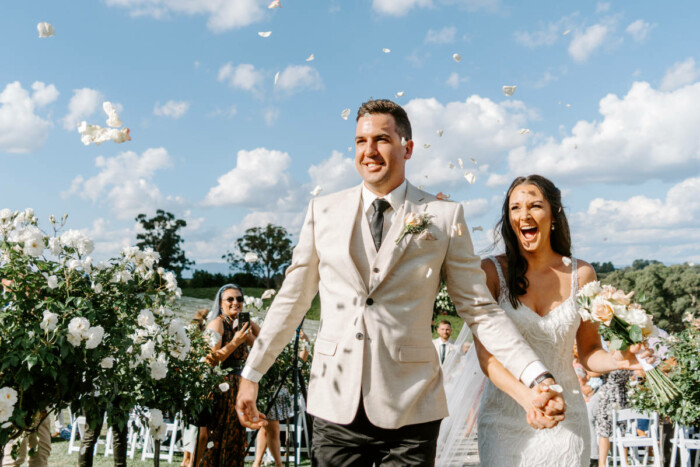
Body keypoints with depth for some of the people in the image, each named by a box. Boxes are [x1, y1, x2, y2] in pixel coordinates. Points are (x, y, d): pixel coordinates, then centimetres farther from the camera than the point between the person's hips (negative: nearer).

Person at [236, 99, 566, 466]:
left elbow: (479, 309, 0)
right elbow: (292, 298, 10)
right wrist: (251, 374, 12)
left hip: (410, 412, -1)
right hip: (335, 406, 2)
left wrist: (537, 378, -9)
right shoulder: (323, 211, 5)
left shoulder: (444, 217, 0)